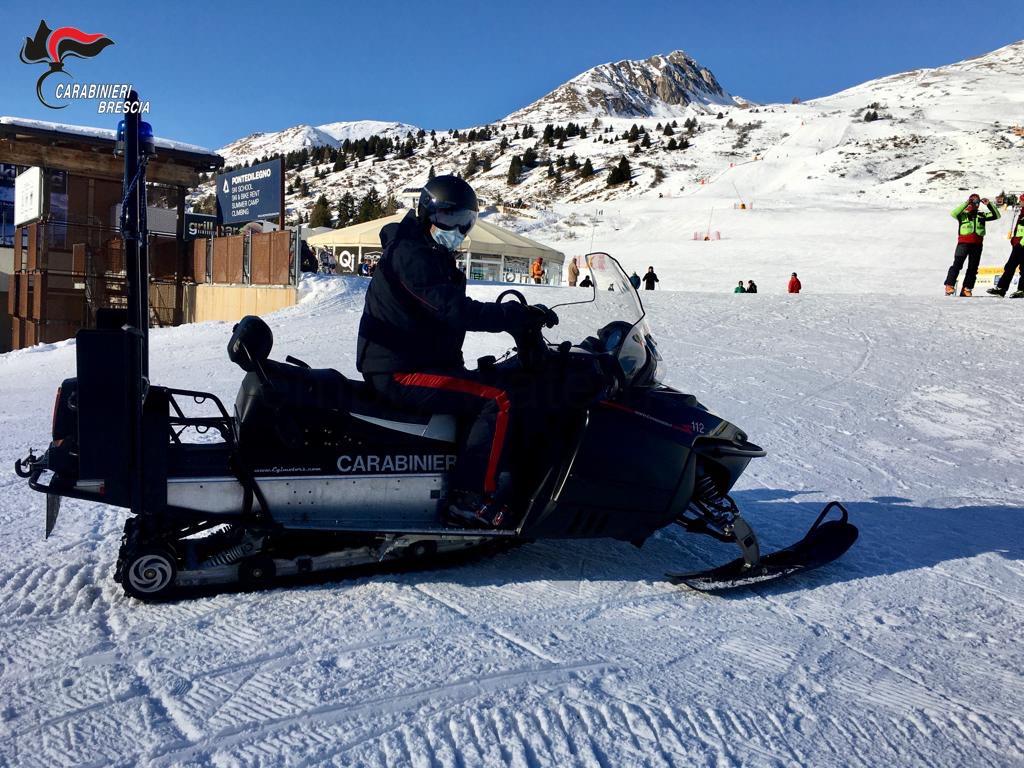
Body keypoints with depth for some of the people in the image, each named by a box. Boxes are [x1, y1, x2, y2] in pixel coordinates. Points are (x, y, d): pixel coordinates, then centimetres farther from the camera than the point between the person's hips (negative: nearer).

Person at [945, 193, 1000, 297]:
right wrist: (966, 203, -14)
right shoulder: (963, 214, 7)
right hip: (964, 242, -4)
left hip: (977, 244, 4)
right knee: (957, 264, -16)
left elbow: (996, 215, 12)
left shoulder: (982, 215, 18)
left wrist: (989, 204, 2)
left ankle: (966, 289, 5)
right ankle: (949, 285, -19)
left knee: (973, 268, 3)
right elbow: (953, 213, -12)